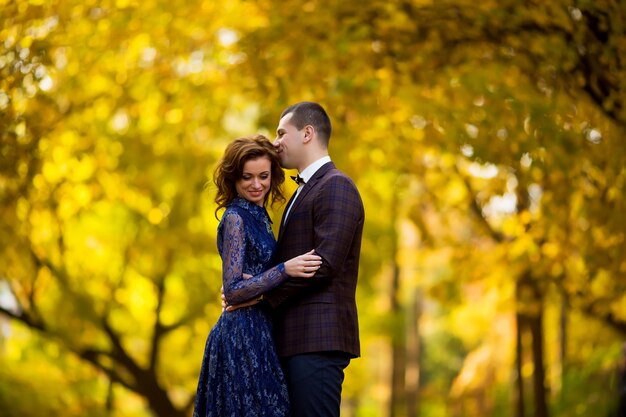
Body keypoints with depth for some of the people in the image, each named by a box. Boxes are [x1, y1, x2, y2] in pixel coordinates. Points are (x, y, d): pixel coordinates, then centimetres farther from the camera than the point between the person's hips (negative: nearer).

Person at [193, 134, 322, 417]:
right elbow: (232, 290, -17)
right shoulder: (236, 217, -11)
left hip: (257, 333, 9)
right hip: (245, 335, -9)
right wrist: (285, 270, -23)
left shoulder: (257, 216, 15)